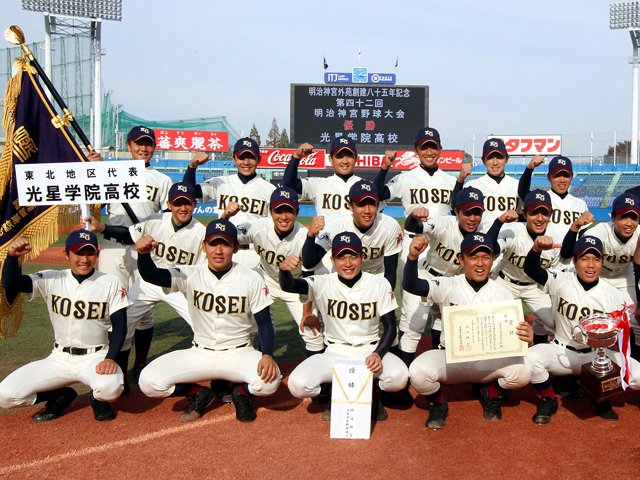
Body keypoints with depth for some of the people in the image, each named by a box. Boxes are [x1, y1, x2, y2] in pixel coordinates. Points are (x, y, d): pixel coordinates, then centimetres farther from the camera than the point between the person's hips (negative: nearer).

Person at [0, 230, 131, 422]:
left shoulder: (111, 284, -6)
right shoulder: (51, 279, -3)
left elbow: (119, 326, -6)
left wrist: (111, 358, -22)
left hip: (96, 357, -2)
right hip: (59, 359, 3)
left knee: (110, 387, -36)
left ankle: (98, 399, 4)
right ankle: (60, 396, 14)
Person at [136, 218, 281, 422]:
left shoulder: (251, 279, -8)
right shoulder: (191, 275, -7)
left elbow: (264, 322, -6)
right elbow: (151, 275, -20)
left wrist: (267, 355, -24)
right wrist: (143, 253, -42)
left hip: (239, 353, -1)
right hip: (199, 354, 2)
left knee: (270, 380, -31)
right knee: (149, 382, -19)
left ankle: (241, 394, 6)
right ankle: (198, 394, 10)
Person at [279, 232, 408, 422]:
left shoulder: (379, 284, -6)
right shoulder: (323, 284, -9)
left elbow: (390, 326, -3)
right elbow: (288, 286, -26)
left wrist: (378, 354, -23)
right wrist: (284, 269, -51)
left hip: (370, 350, 0)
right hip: (334, 353, 0)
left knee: (399, 377, -32)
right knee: (298, 385, -25)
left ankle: (372, 394, 6)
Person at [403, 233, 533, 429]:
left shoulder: (502, 294, -1)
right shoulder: (448, 286, -6)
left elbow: (515, 333, -6)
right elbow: (410, 285, -21)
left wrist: (527, 336, -32)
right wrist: (412, 257, -42)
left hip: (490, 362, 1)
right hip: (450, 359, -1)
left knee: (522, 371, -28)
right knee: (418, 371, -31)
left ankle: (492, 394, 9)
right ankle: (438, 403, 6)